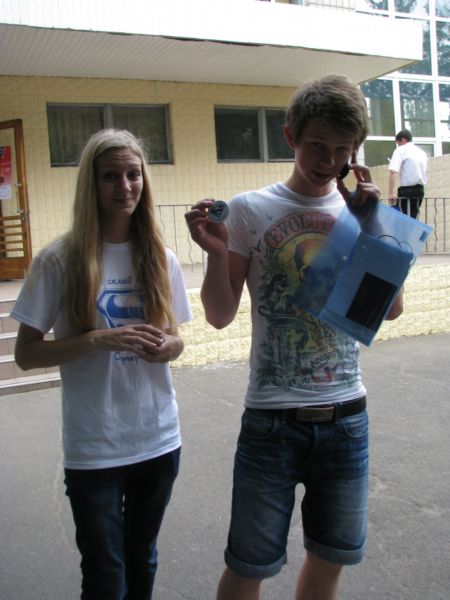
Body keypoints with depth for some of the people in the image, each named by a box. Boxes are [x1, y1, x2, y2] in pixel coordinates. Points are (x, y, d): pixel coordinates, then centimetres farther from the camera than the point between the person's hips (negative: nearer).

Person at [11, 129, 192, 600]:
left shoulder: (160, 259, 2)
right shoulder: (59, 260, -10)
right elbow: (26, 354, -8)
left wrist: (168, 346, -13)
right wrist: (98, 339, -22)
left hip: (159, 439, 4)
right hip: (93, 449, -3)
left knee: (141, 561, 21)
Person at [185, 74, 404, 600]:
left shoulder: (359, 210, 4)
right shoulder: (250, 210, -5)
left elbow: (392, 308, 0)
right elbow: (221, 315, -3)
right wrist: (216, 254, -21)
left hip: (346, 416, 4)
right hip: (272, 419, -3)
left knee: (332, 557, 19)